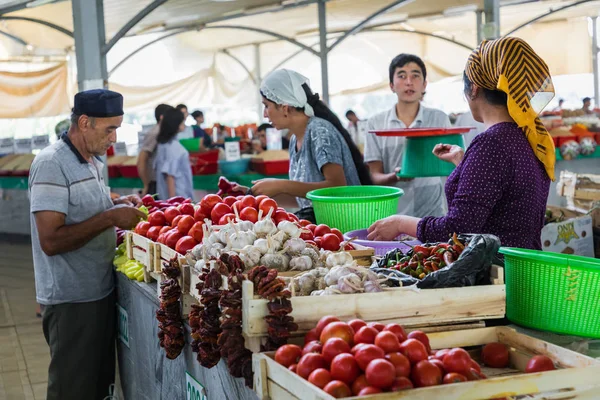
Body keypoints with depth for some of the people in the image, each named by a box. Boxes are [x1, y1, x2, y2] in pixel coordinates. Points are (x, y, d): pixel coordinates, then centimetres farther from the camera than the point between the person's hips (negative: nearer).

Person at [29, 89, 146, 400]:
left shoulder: (92, 161, 10)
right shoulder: (51, 164, -18)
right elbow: (50, 241, -24)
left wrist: (117, 205, 5)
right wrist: (109, 217, -24)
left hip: (101, 290, 9)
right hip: (71, 301, -9)